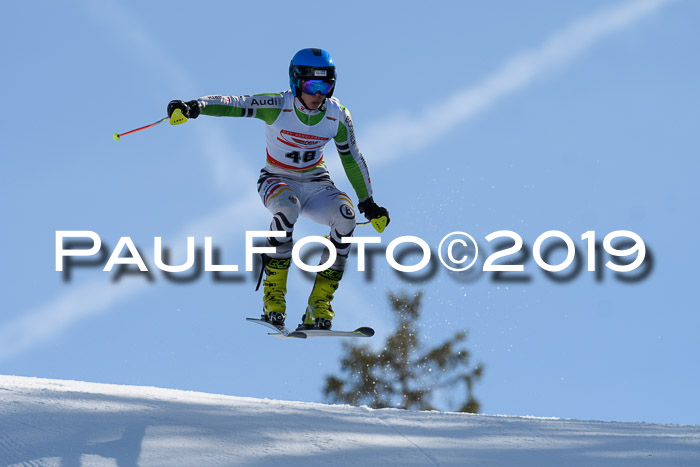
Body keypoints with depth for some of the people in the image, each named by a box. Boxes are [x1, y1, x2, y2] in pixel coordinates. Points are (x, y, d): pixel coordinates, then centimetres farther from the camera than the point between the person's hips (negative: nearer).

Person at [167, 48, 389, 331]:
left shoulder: (337, 116, -8)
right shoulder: (277, 107, -18)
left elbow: (352, 160, 6)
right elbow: (233, 104, -30)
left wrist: (368, 204, 11)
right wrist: (194, 107, -48)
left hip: (316, 184, 3)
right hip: (278, 181, -3)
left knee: (345, 214, -29)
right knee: (287, 207, -39)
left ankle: (320, 303, -23)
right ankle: (274, 293, -28)